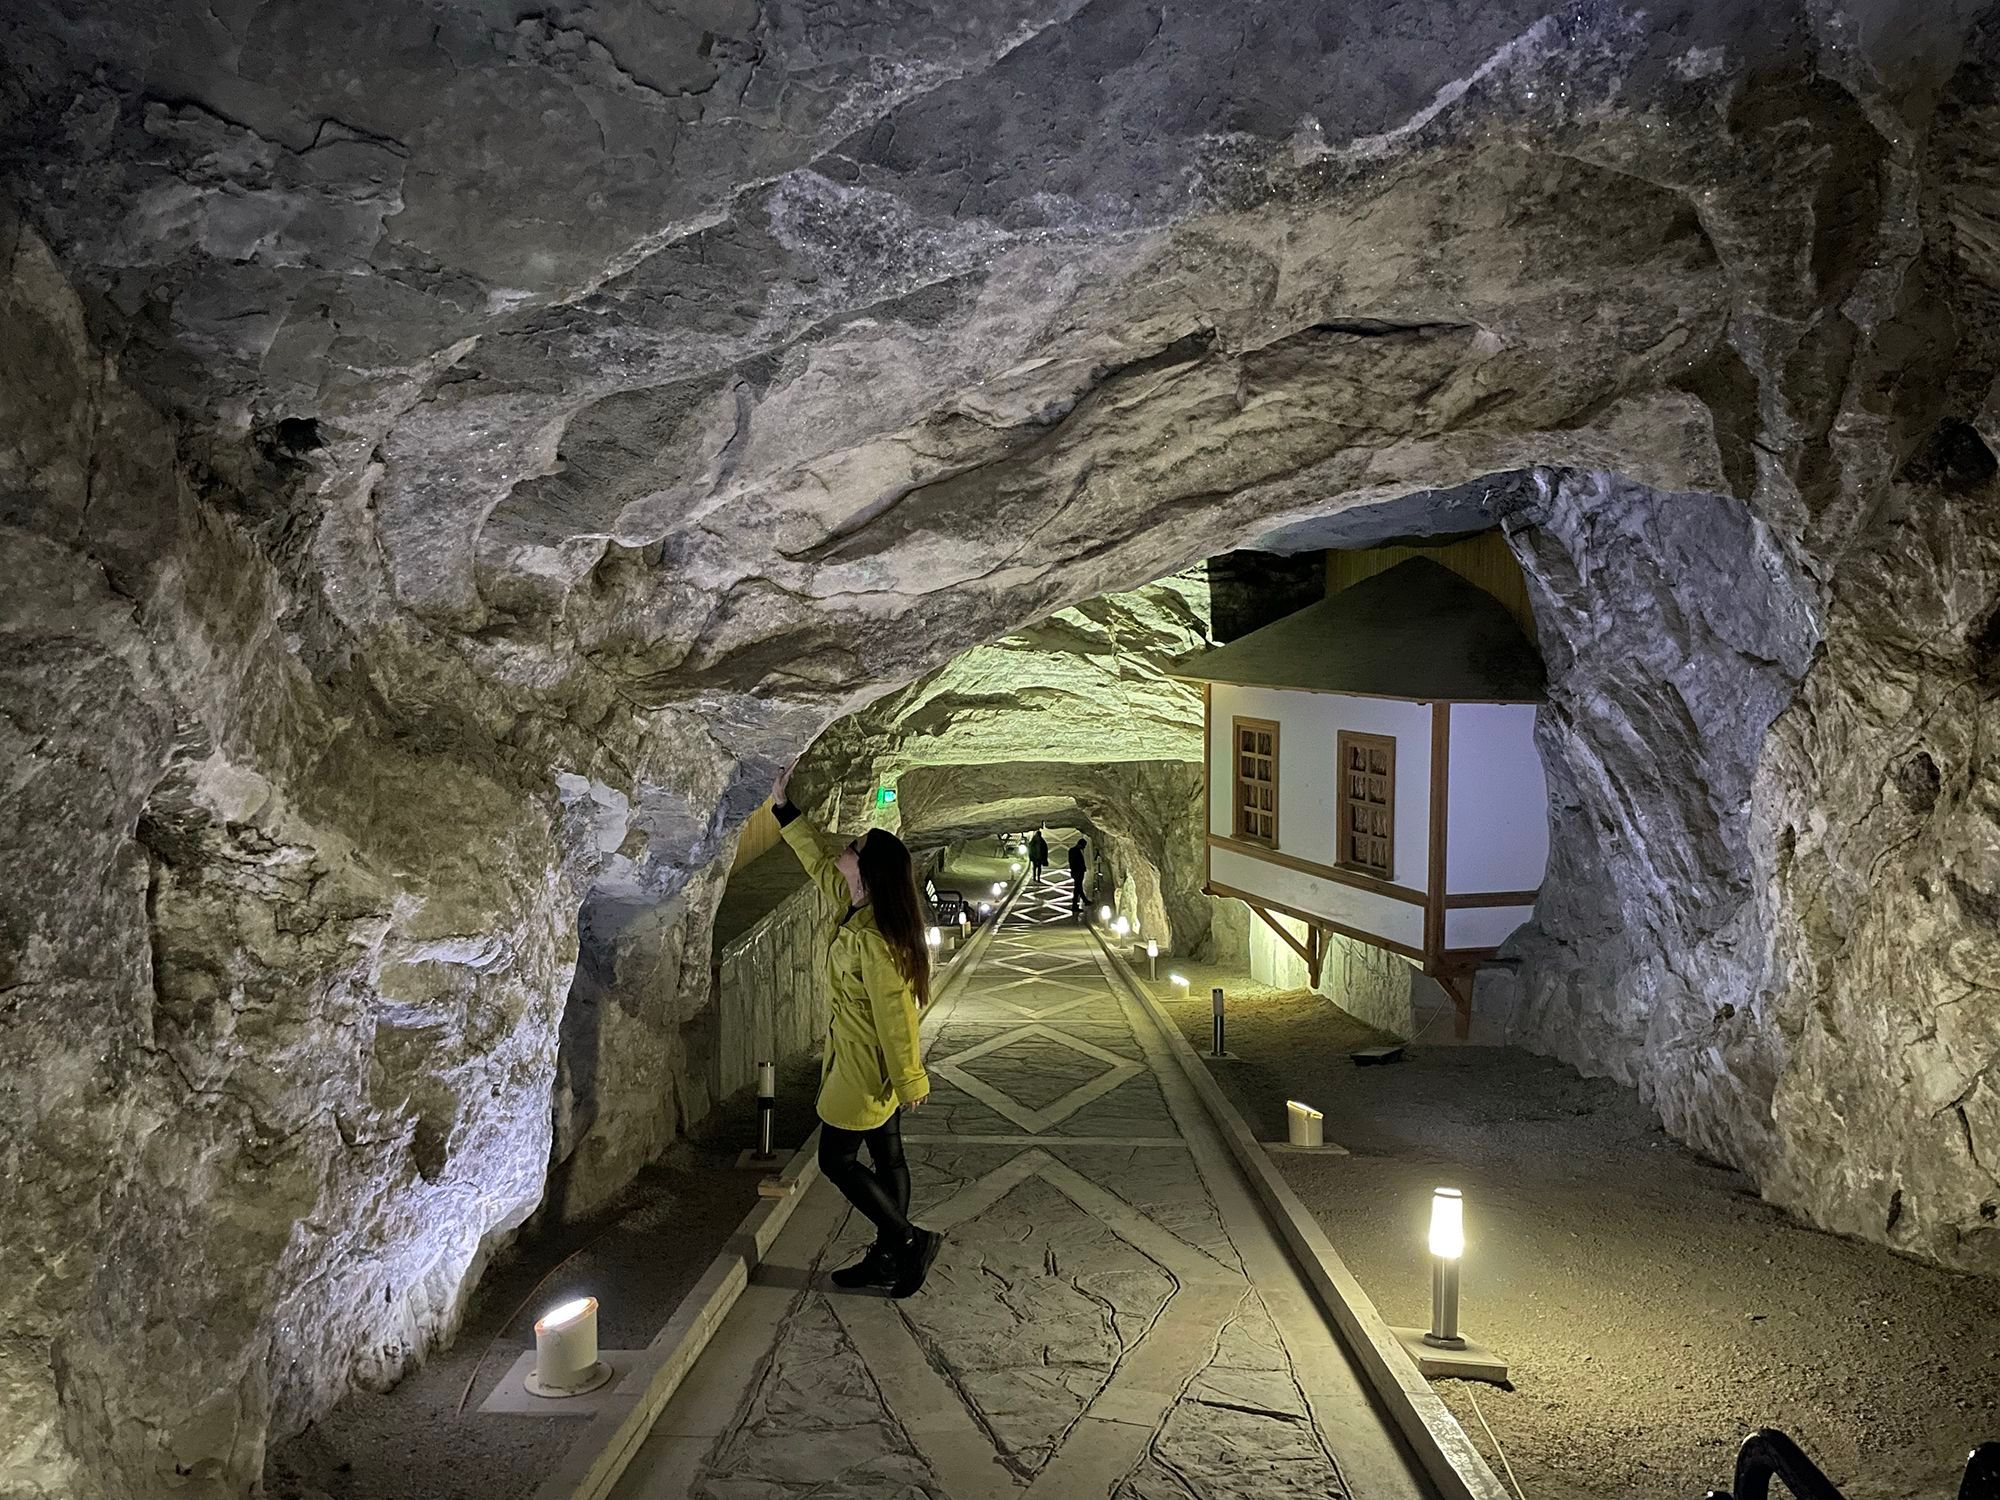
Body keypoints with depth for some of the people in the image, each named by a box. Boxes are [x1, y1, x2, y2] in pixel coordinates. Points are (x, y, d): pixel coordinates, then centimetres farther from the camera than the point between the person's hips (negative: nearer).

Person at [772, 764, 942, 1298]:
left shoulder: (871, 940, -28)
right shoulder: (863, 911, -1)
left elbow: (895, 1015, -25)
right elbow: (820, 863, 14)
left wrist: (910, 1082, -19)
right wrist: (784, 809, 17)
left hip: (864, 1069, -9)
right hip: (877, 1068, 9)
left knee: (836, 1160, 5)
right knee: (885, 1158, 16)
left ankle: (910, 1240, 10)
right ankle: (887, 1256, 29)